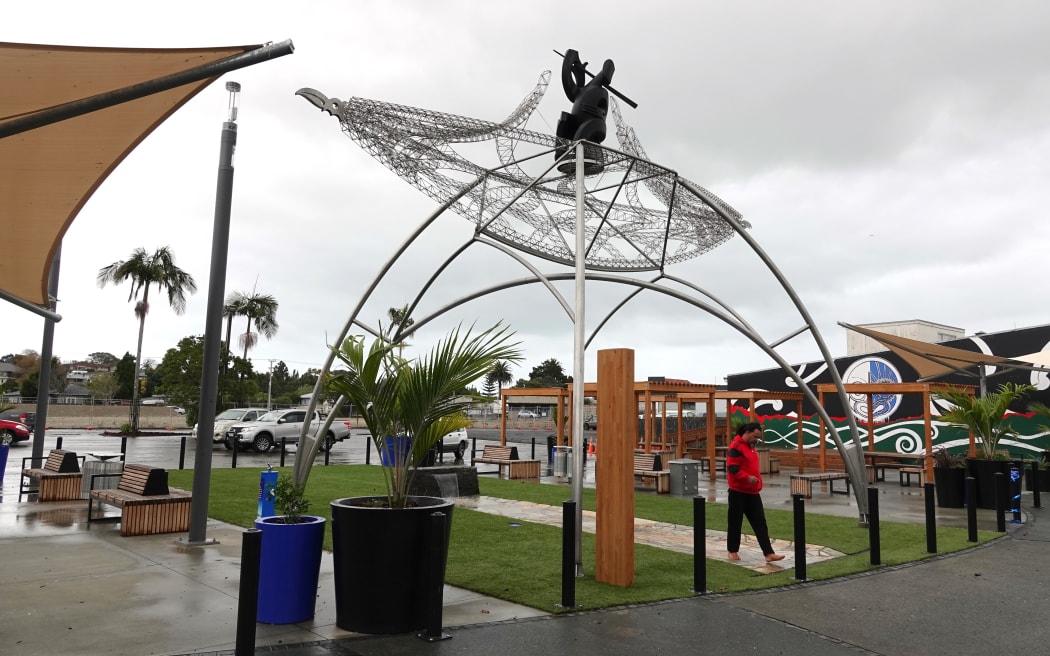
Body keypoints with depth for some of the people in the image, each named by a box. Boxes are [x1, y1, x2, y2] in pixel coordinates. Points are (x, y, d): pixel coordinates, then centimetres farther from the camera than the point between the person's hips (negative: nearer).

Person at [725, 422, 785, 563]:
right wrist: (747, 478, -31)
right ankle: (733, 551, 18)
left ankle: (769, 553, 1)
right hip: (738, 492, -8)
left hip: (752, 492, 8)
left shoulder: (750, 446, 15)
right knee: (735, 523, 4)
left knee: (760, 523, 3)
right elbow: (732, 468, -23)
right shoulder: (736, 447, -15)